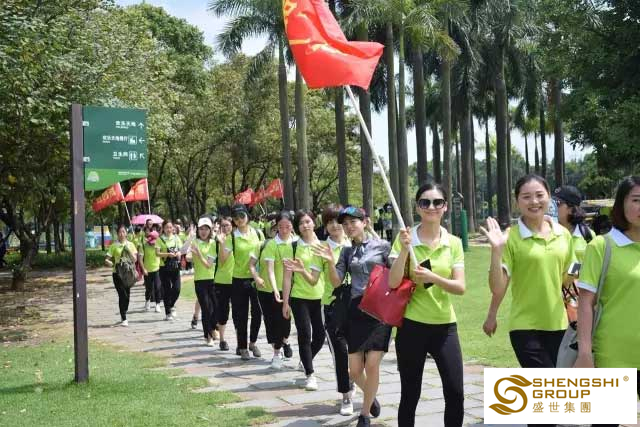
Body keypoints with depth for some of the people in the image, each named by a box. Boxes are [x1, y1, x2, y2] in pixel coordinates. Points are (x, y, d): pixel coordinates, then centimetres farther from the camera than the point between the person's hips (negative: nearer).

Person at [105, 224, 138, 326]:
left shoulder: (130, 245, 5)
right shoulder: (114, 246, -2)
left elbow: (134, 259, -2)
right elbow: (107, 259, -4)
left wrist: (128, 250, -13)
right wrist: (112, 264, -23)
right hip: (117, 273, -3)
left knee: (127, 296, 9)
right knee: (122, 295, -13)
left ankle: (124, 316, 27)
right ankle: (124, 319, -11)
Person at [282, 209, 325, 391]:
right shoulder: (293, 246, -5)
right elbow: (287, 276, -5)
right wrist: (285, 302, -8)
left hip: (319, 296, 4)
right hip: (299, 297, -4)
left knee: (320, 335, 8)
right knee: (305, 335, -6)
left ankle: (306, 361, 36)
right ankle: (310, 375, 4)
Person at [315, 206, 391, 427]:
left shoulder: (382, 246, 2)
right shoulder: (347, 252, 12)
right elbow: (336, 282, 4)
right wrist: (330, 261, -12)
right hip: (356, 310, 3)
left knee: (372, 366, -8)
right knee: (355, 370, 3)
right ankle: (371, 396, 35)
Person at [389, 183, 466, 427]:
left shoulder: (454, 243, 3)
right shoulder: (405, 239, -4)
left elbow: (460, 287, -5)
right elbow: (393, 283, -12)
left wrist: (433, 277, -22)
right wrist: (405, 250, -24)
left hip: (445, 326, 2)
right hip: (412, 325, -2)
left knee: (455, 393, -2)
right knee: (410, 395, 6)